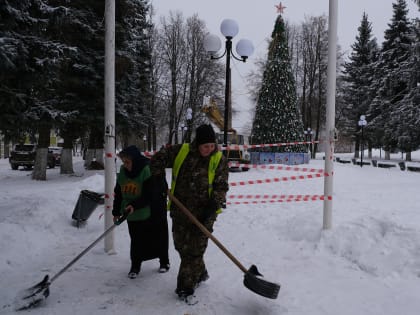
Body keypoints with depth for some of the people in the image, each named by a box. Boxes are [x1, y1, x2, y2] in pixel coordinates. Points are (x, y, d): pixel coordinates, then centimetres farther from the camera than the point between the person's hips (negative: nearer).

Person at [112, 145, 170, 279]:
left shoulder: (148, 170, -24)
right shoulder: (123, 171, -2)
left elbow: (151, 195, -27)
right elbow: (118, 193, 6)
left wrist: (135, 205, -35)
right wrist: (117, 211, 8)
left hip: (154, 212, -5)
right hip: (132, 214, 5)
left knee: (159, 237, 10)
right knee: (136, 240, 8)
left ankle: (164, 262, 30)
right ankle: (135, 266, 23)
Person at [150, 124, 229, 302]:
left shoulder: (219, 160, -6)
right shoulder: (181, 151, -5)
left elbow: (221, 187, -7)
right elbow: (159, 158, 8)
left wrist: (213, 206, -19)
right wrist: (157, 178, 2)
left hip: (203, 213, -3)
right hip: (180, 210, 3)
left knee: (195, 249, -1)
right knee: (182, 246, 14)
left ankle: (186, 287, 13)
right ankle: (200, 274, 37)